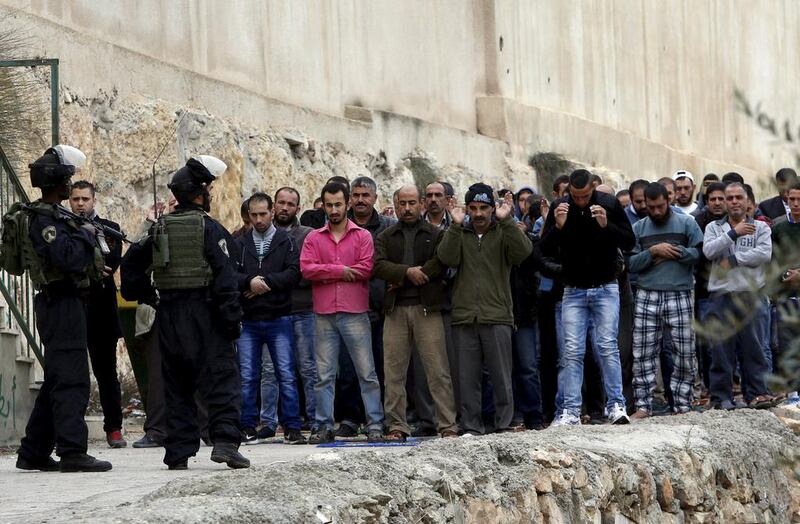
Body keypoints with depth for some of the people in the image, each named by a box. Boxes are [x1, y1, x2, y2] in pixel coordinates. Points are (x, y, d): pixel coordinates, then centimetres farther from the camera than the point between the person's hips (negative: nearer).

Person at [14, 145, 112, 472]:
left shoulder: (49, 215, 18)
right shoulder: (44, 219, -15)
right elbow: (68, 258, -25)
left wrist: (86, 237, 10)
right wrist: (86, 235, -11)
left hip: (60, 306, 11)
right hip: (63, 303, -11)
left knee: (57, 381, 14)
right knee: (71, 380, -12)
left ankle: (33, 453, 17)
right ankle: (72, 451, -15)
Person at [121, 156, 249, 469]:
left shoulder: (159, 229, 9)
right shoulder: (208, 228, -9)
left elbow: (132, 262, 15)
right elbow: (225, 276, -14)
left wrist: (146, 295, 22)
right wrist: (232, 317, -12)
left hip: (168, 315, 6)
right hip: (204, 314, -6)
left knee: (177, 385, 10)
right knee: (221, 378, -4)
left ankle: (179, 453, 9)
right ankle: (225, 441, -18)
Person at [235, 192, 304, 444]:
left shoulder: (286, 241, 5)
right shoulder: (240, 244, 10)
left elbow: (294, 272, -8)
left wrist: (267, 282, -14)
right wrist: (250, 281, -18)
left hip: (278, 319, -2)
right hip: (248, 320, 2)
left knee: (285, 374, -3)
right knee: (247, 376, 4)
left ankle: (292, 428, -1)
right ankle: (248, 428, 10)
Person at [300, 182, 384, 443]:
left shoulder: (362, 236, 5)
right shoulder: (314, 238, 11)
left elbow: (366, 269, -9)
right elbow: (306, 269, -4)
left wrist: (326, 273, -7)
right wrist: (341, 270, -11)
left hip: (355, 314, -2)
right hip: (324, 316, 2)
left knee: (367, 373, 0)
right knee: (324, 375, 4)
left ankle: (375, 425, 3)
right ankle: (324, 426, 9)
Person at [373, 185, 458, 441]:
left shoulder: (436, 235, 9)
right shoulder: (386, 237, 16)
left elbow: (441, 263, -8)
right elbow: (379, 265, -1)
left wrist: (401, 281, -9)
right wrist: (408, 272, -17)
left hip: (427, 308, -2)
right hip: (396, 310, 2)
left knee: (438, 371, -5)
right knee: (393, 372, 2)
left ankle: (448, 426, -4)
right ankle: (396, 426, 7)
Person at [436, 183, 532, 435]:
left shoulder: (504, 233, 7)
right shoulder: (460, 234, 12)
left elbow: (523, 251, -13)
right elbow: (447, 258, -7)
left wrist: (506, 221, -19)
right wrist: (456, 226, -15)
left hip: (497, 317, -2)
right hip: (465, 317, 2)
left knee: (501, 376, -1)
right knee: (467, 376, 3)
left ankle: (504, 425, 5)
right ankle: (471, 427, 8)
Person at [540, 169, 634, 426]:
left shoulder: (610, 204, -6)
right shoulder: (559, 207, -2)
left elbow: (629, 242, -4)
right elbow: (545, 249, -2)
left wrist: (606, 225, -21)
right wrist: (558, 226, -20)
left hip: (606, 287, -1)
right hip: (573, 291, 1)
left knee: (608, 346, -9)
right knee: (572, 352, -3)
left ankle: (616, 405, -5)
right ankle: (571, 411, -3)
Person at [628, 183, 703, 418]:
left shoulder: (686, 223, 4)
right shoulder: (638, 228, 11)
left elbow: (701, 253, -5)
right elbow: (631, 263, 3)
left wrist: (673, 252, -8)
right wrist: (652, 252, -9)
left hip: (680, 296, -2)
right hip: (647, 297, 2)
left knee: (684, 354, 0)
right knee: (643, 354, 0)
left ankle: (683, 405, 8)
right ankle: (643, 406, 5)